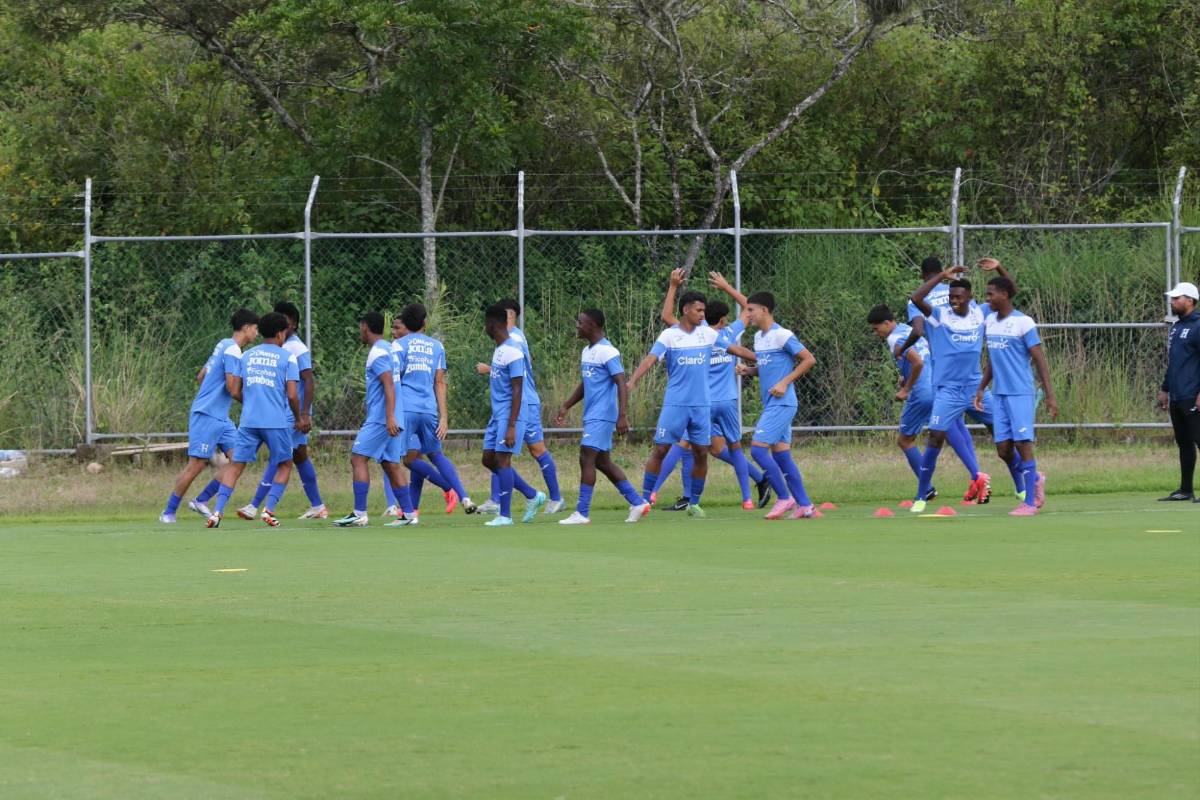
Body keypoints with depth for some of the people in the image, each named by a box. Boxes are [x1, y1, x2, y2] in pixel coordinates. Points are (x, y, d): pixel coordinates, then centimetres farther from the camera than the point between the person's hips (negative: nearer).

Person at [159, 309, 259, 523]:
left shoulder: (223, 345, 15)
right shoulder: (233, 351, -14)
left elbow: (201, 377, 22)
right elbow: (232, 387, -20)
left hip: (220, 417, 10)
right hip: (207, 416, -10)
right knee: (196, 465, -7)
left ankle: (201, 501, 5)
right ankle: (169, 512, 1)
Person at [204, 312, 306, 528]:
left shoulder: (246, 356, 11)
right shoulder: (287, 358, -1)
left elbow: (235, 392, 10)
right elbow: (292, 395, -7)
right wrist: (298, 419, 10)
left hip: (249, 421, 3)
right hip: (277, 421, -3)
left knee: (236, 465, 5)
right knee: (284, 465, 14)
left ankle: (217, 512, -8)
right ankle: (269, 509, 0)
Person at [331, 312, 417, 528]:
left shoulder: (377, 353, -11)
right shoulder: (390, 349, 17)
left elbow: (389, 385, -20)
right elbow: (400, 375, 23)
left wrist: (390, 417, -27)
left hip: (379, 419, -9)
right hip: (391, 420, 9)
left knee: (358, 458, -8)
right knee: (391, 465, 10)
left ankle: (359, 514, -14)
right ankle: (409, 514, 7)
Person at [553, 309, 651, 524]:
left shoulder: (607, 352, -13)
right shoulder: (587, 352, 15)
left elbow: (621, 384, -18)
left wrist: (622, 416, -25)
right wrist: (565, 407, 23)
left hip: (601, 416, -10)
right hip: (591, 416, 10)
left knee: (586, 458, -12)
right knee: (602, 462, 11)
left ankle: (581, 513, -12)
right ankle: (638, 503, 16)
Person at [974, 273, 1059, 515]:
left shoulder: (1023, 322, -9)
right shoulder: (989, 321, 12)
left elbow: (1040, 361, -9)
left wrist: (1050, 396, -12)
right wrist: (981, 388, 18)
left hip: (1021, 393, -7)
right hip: (999, 395, 7)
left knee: (1023, 445, -7)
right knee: (1003, 450, 4)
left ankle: (1029, 502, -2)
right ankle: (1035, 478, 29)